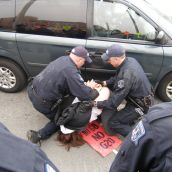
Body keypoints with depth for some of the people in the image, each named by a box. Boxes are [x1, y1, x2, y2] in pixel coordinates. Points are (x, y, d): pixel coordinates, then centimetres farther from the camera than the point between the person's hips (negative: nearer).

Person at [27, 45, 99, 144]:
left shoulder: (63, 59, -1)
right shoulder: (71, 72, -25)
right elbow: (85, 94, -22)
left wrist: (86, 85, 3)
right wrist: (90, 87, -2)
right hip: (42, 102, -7)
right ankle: (39, 135, 2)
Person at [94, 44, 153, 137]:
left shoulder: (126, 74, -34)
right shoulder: (130, 60, -7)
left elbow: (114, 102, -29)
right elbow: (117, 77, 10)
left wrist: (96, 104, -20)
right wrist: (105, 83, -2)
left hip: (139, 105, -9)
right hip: (141, 96, 9)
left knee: (111, 122, -5)